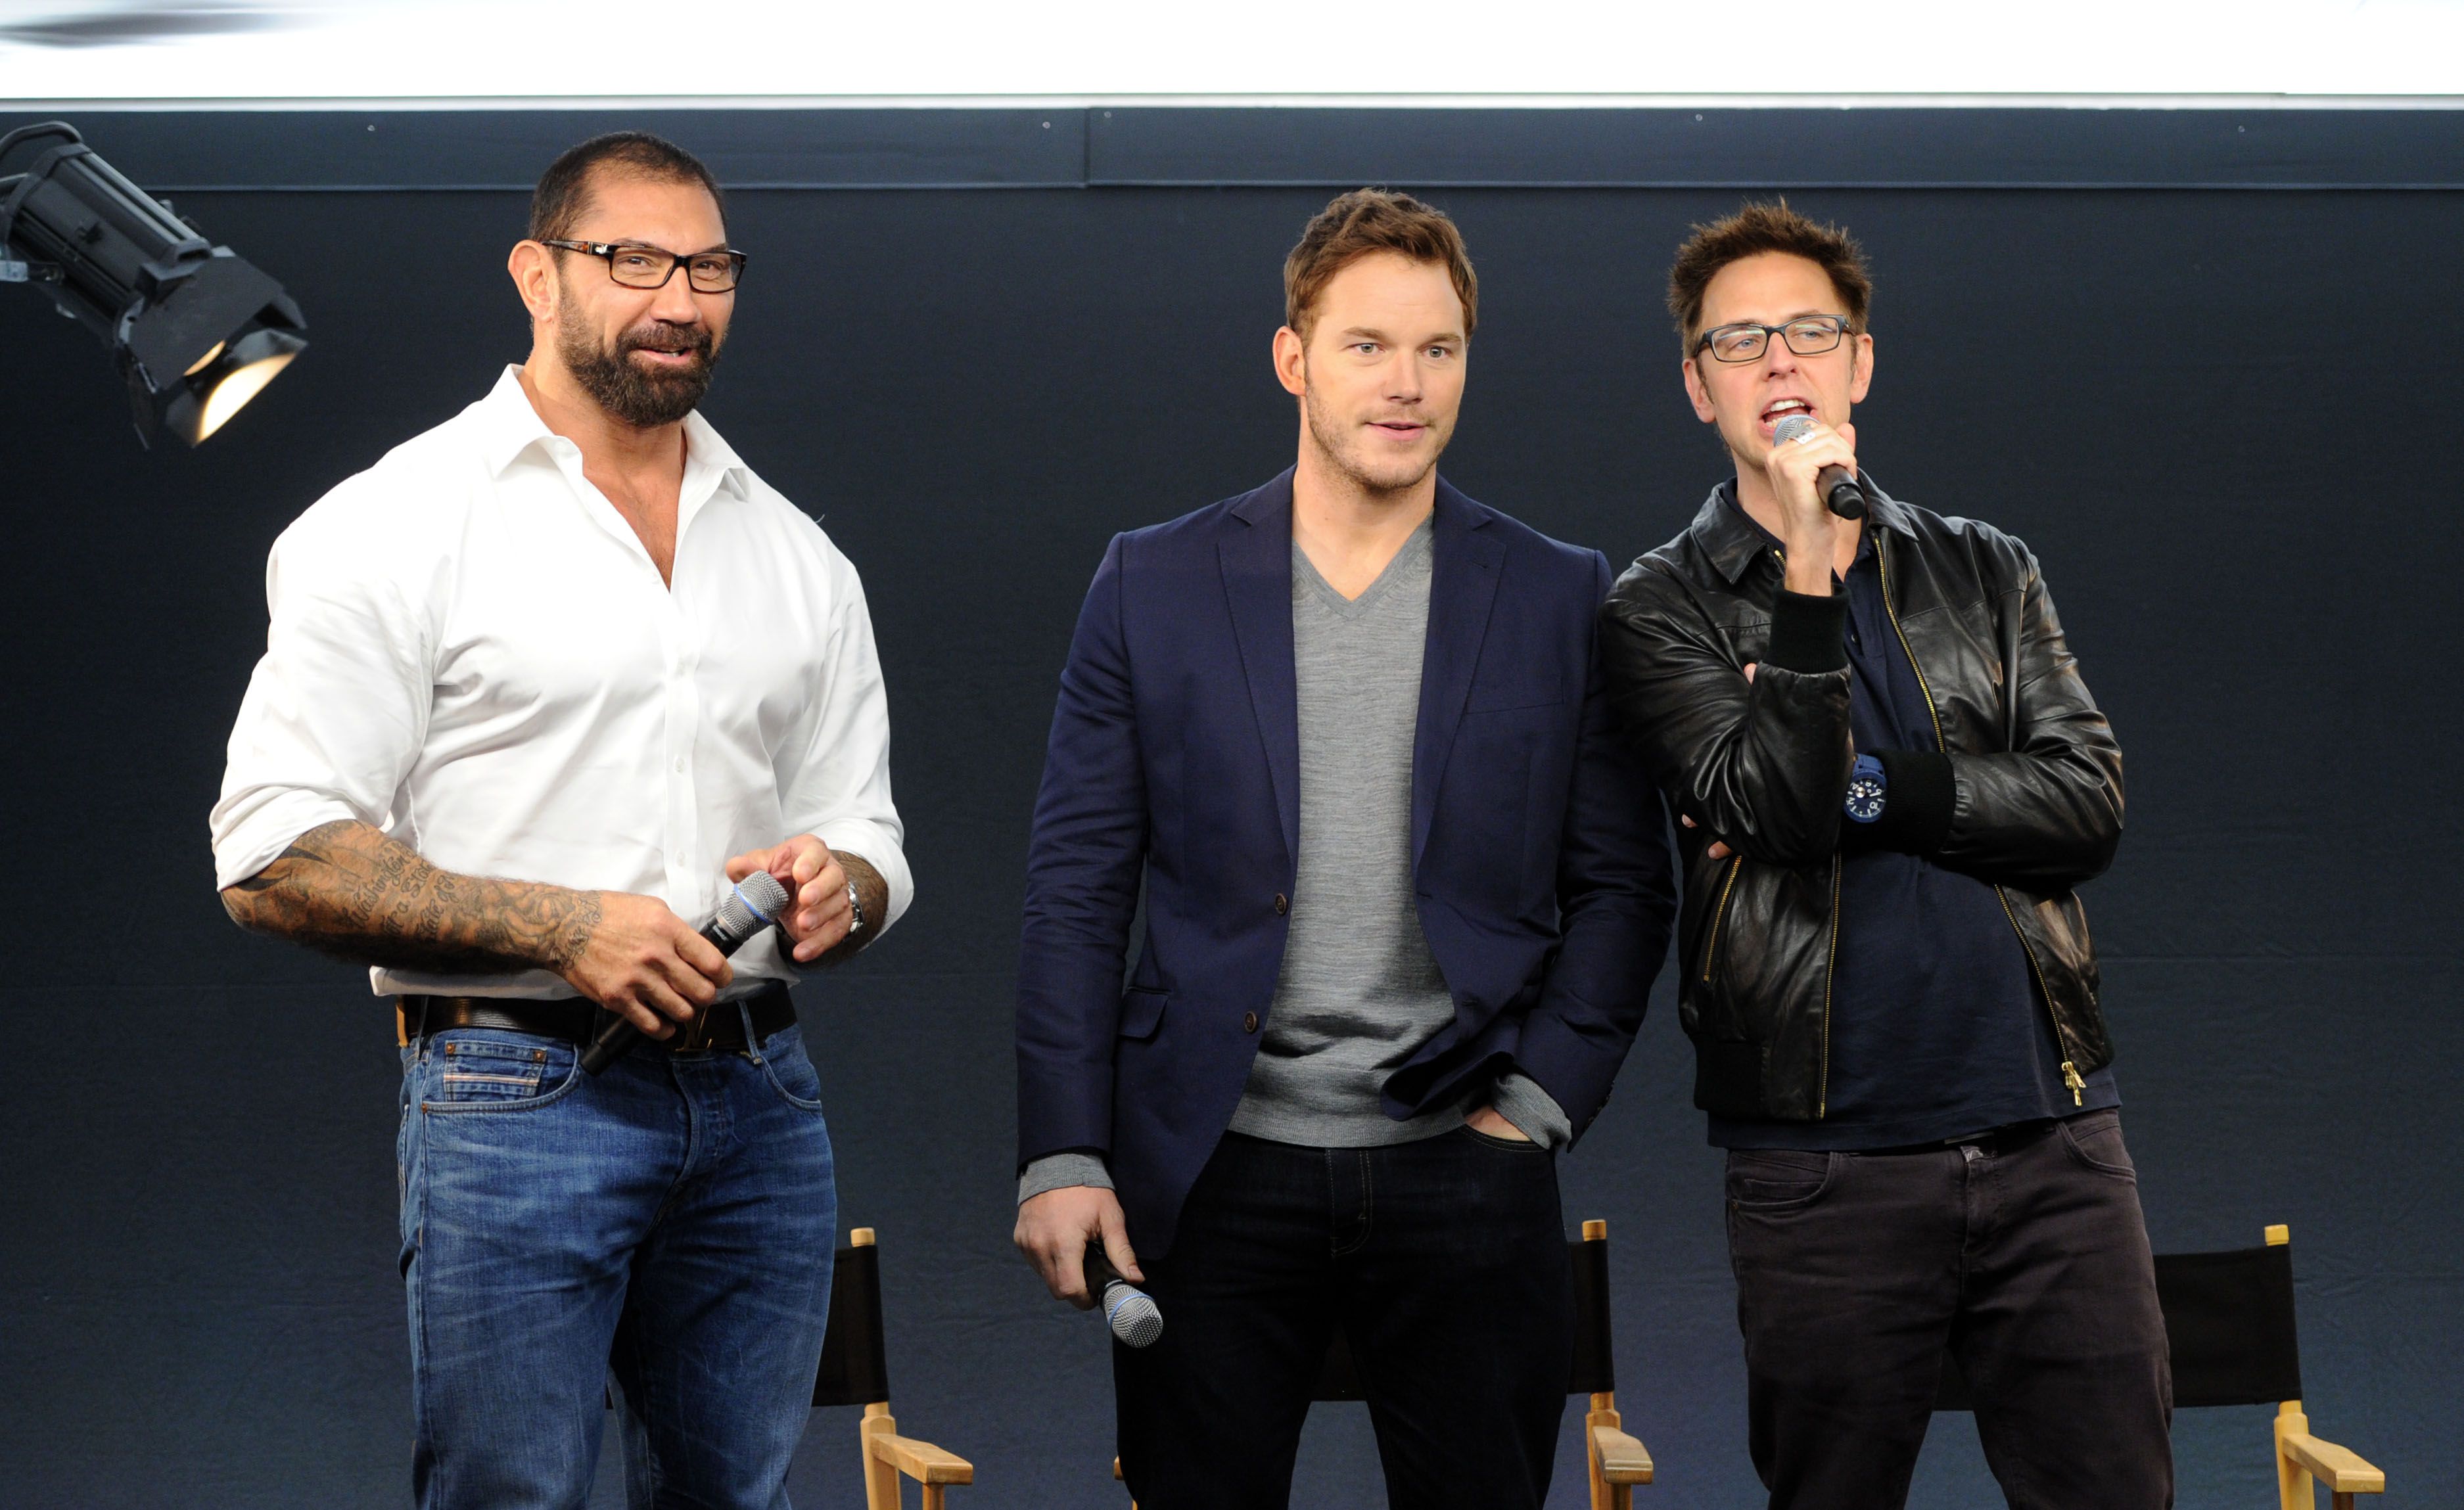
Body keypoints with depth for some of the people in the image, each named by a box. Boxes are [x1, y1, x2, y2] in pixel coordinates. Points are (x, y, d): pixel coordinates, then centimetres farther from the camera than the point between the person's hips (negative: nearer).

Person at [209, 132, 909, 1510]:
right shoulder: (398, 523, -1)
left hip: (760, 1094, 5)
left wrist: (836, 886, -4)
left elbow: (865, 836, 21)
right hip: (521, 1088, -5)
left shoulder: (797, 555, 16)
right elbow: (276, 861, -8)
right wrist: (561, 926, -17)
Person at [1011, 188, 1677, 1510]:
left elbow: (1623, 887, 8)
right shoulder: (1154, 587, 5)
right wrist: (1063, 1156, -3)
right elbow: (1077, 888, 4)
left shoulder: (1561, 601, 6)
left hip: (1462, 1175, 0)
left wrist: (1538, 1100, -3)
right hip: (1215, 1176, 0)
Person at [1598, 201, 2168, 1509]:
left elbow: (2086, 806, 1)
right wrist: (1811, 578, -19)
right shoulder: (1660, 606, 4)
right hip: (1826, 1169, -2)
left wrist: (1862, 791, -9)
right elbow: (1777, 811, -12)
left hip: (2054, 1148, 2)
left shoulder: (1988, 575, 14)